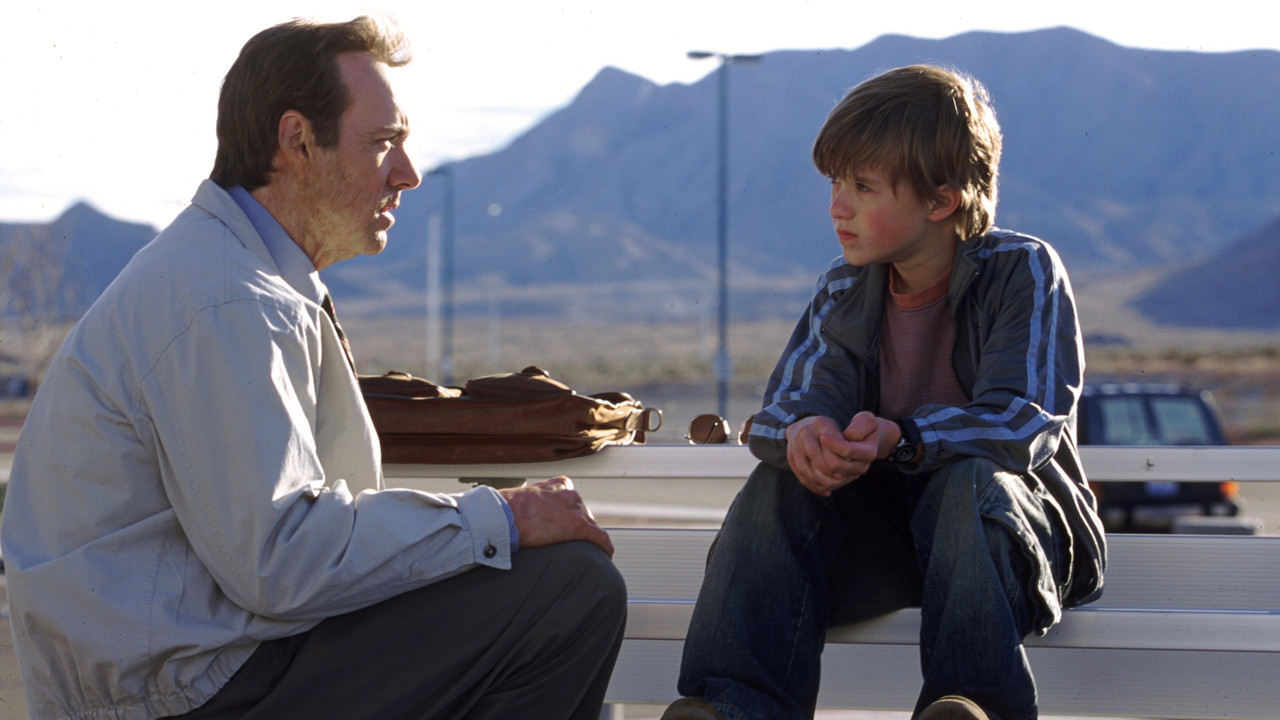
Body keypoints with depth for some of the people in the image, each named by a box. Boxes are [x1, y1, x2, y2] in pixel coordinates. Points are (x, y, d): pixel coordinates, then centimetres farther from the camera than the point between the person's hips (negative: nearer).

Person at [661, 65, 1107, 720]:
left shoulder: (1024, 272, -9)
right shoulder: (845, 289, 6)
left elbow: (1023, 424, -22)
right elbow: (783, 407, -3)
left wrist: (900, 438, -39)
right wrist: (802, 432, -31)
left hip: (1002, 519, -4)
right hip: (884, 525, 4)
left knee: (968, 482, -36)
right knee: (777, 488, -22)